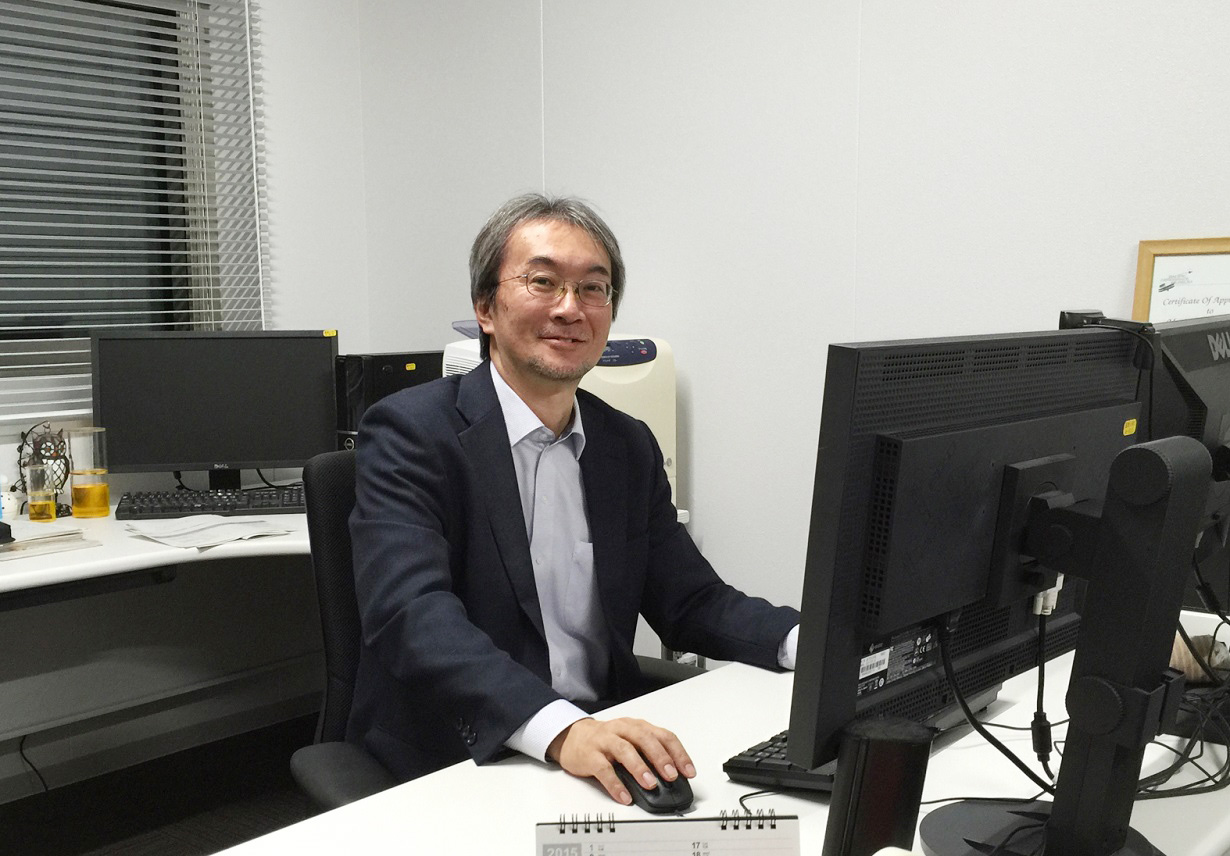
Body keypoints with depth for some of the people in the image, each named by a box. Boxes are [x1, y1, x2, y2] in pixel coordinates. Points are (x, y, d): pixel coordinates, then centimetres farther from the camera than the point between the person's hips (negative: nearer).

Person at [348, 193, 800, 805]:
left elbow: (689, 601, 10)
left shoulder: (630, 448, 10)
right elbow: (413, 615, -22)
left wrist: (810, 640, -10)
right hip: (453, 764, -5)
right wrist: (560, 729, -36)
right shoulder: (410, 432, -9)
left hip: (610, 744, 6)